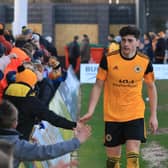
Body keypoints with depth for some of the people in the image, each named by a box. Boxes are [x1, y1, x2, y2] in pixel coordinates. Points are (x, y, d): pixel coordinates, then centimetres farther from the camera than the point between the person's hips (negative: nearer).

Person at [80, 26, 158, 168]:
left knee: (133, 156, -12)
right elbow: (98, 86, 0)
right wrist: (90, 111, -7)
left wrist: (153, 116, 7)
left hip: (135, 114, 0)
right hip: (112, 115, 0)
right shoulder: (108, 59, -9)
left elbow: (151, 87, 8)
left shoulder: (145, 62, -5)